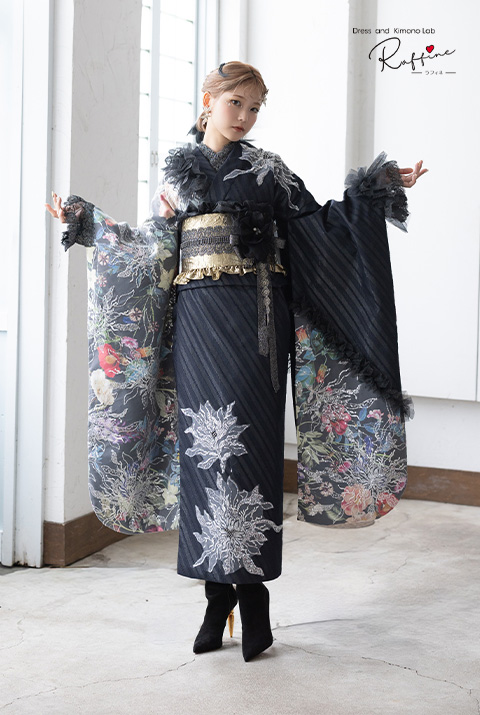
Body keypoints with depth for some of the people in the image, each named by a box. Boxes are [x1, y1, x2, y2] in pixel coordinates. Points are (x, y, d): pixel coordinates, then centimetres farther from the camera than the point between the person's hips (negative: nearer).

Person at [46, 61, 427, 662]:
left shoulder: (267, 170, 10)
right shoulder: (177, 170, 16)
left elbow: (319, 227, 8)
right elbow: (151, 249, 17)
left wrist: (372, 192, -1)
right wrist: (83, 222, 20)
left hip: (253, 318, -2)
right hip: (195, 319, 2)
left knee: (245, 442, -8)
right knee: (204, 444, -1)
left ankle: (253, 596, -1)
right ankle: (219, 595, 8)